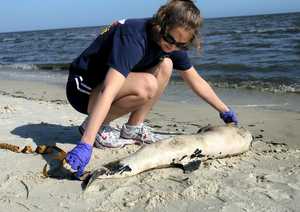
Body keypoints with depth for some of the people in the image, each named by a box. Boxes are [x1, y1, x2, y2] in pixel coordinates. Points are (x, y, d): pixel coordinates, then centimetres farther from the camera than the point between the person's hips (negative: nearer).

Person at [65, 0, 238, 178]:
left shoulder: (173, 43, -5)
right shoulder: (134, 37, -31)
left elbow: (196, 80, 7)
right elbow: (108, 92, -41)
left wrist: (225, 110, 9)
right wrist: (85, 144, -47)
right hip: (82, 89, -7)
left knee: (165, 66, -10)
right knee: (147, 85, -32)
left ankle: (133, 127, -3)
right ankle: (95, 125, -10)